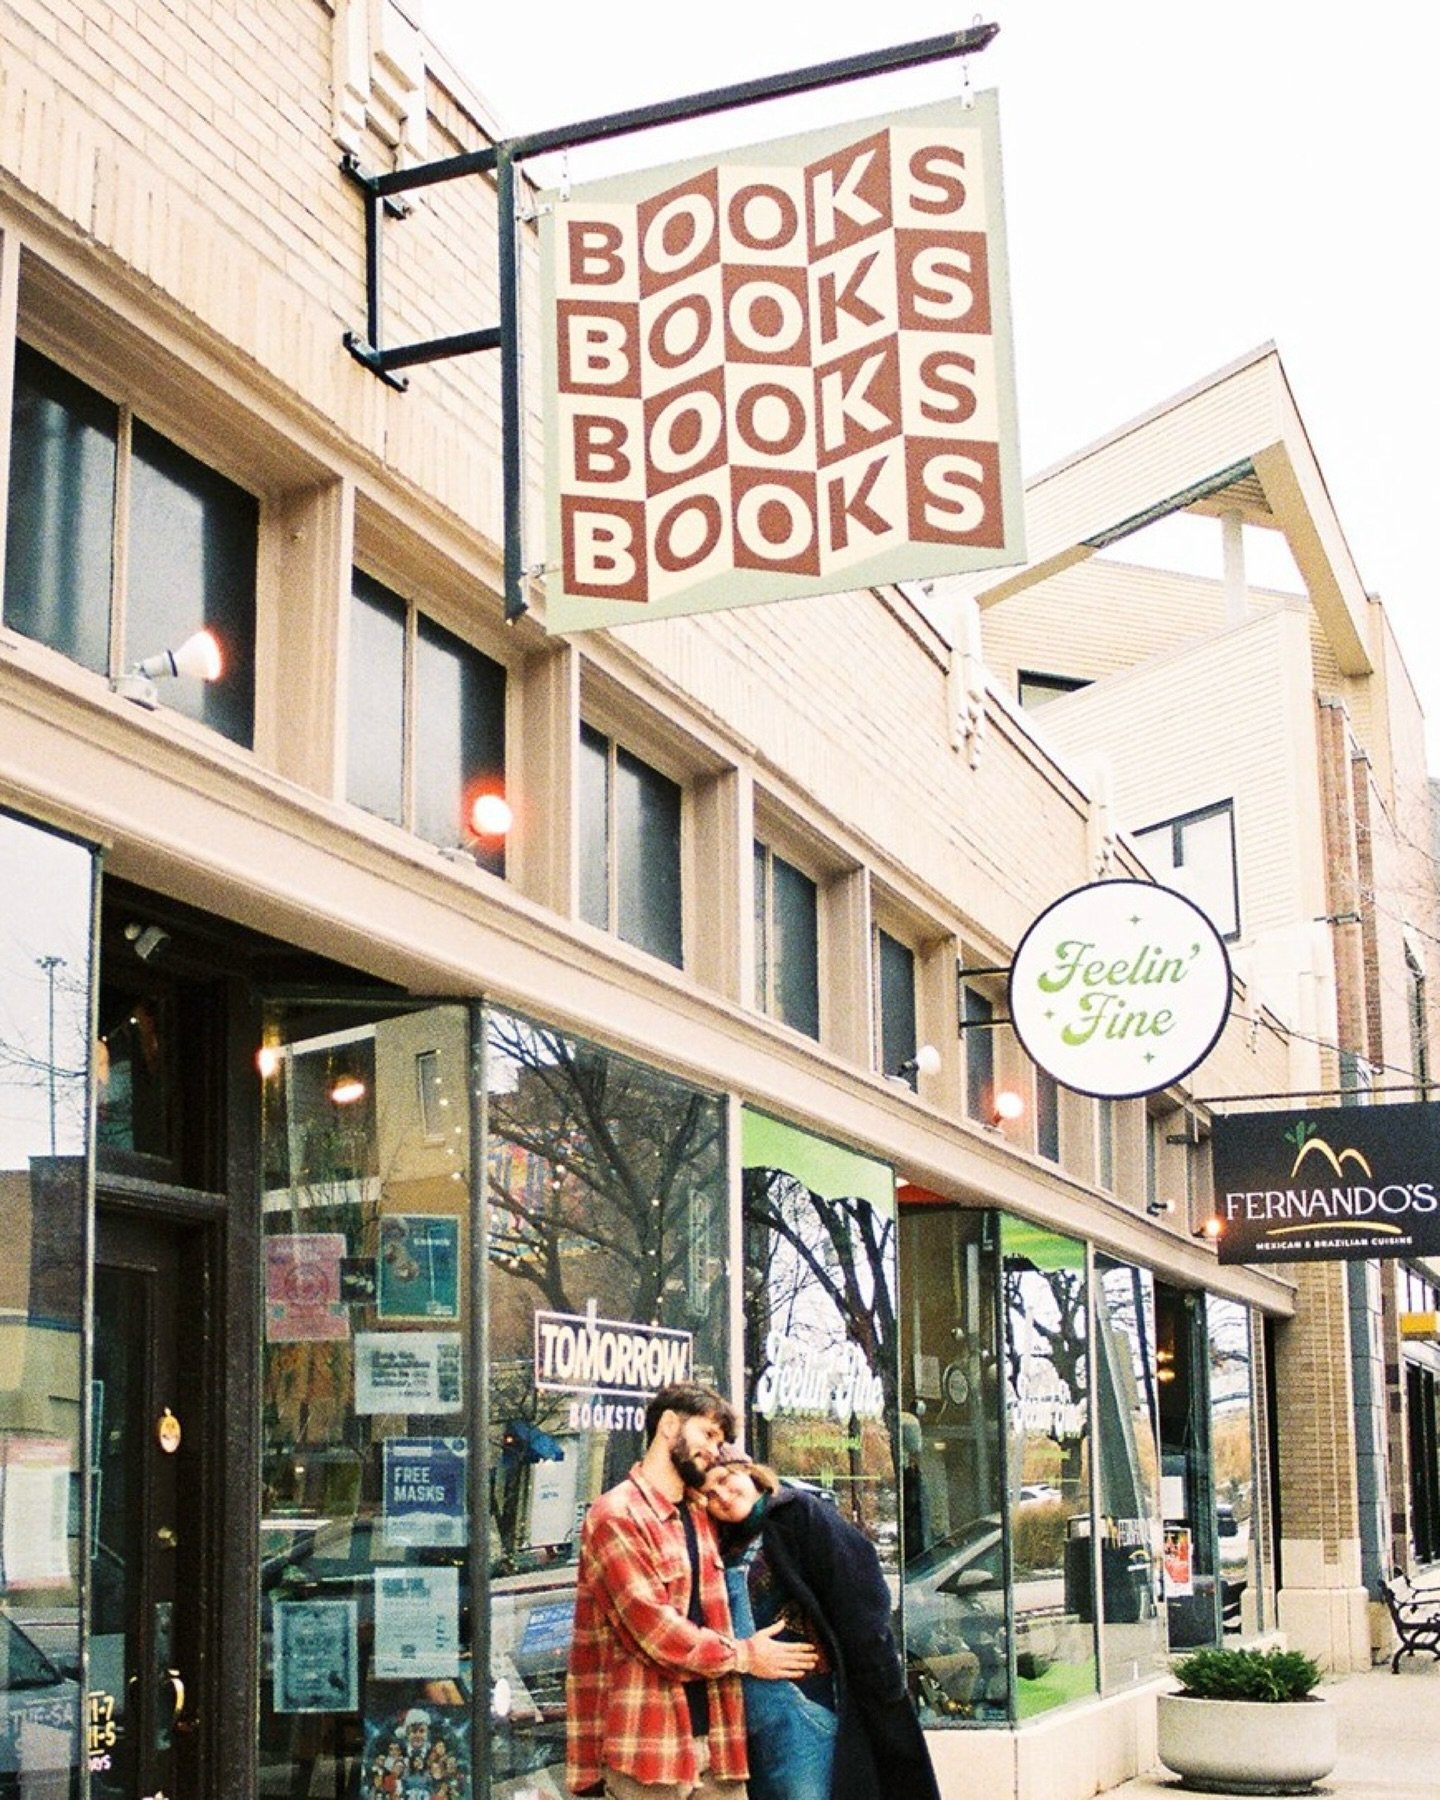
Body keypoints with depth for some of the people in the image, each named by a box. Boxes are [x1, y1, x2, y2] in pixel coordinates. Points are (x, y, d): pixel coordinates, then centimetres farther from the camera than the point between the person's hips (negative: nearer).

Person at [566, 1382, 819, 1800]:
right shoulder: (617, 1515, -9)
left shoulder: (701, 1513, 17)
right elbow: (654, 1629, -15)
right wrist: (743, 1656, -4)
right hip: (650, 1746, -7)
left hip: (714, 1738, 8)